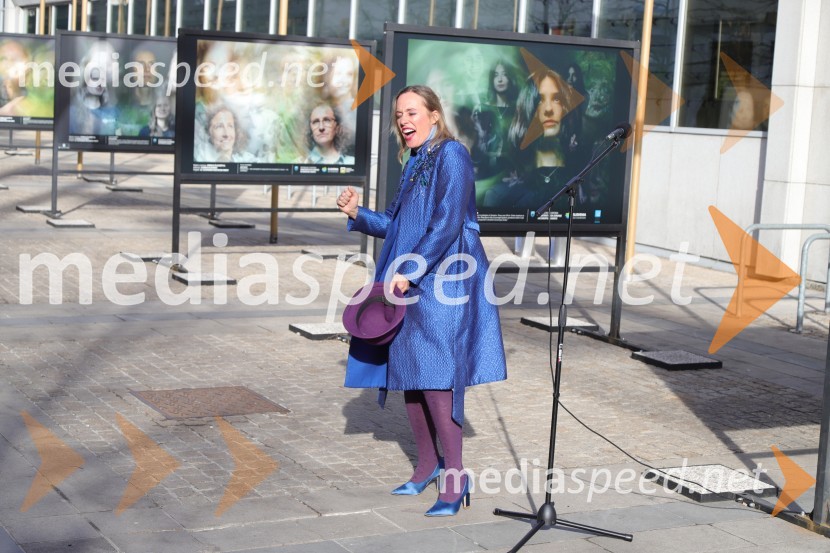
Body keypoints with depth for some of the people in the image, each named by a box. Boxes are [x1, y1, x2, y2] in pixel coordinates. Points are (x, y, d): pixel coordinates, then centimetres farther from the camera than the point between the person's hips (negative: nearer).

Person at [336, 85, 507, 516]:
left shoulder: (451, 155, -9)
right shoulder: (416, 163, 17)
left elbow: (448, 224, -17)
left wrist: (409, 271, -19)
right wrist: (358, 214, 9)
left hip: (441, 283, -9)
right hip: (411, 285, 9)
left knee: (434, 376, -13)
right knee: (407, 372, 10)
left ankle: (455, 477, -9)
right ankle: (428, 464, 24)